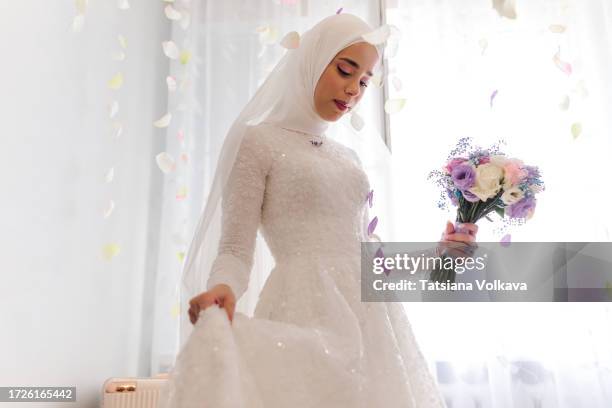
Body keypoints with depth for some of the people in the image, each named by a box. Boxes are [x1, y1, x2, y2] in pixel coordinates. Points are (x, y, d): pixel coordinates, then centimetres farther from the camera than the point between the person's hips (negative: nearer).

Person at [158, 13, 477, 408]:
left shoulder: (349, 158, 17)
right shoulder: (256, 142, -2)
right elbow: (235, 250, -8)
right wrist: (223, 289, -28)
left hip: (370, 319, 7)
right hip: (308, 314, -6)